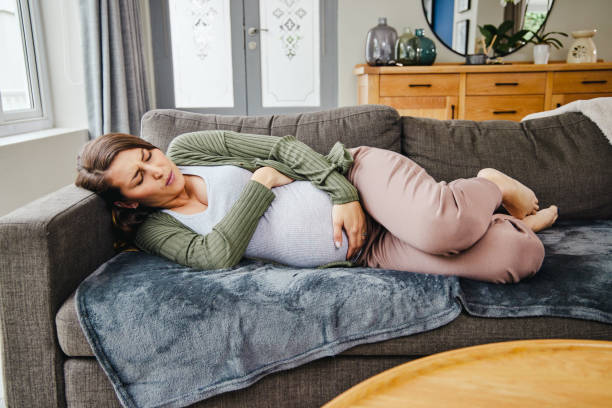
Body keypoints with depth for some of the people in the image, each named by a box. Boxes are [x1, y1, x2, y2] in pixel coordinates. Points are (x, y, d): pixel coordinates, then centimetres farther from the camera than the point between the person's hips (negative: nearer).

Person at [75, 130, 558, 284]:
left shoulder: (187, 148, 2)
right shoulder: (153, 229, 2)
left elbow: (286, 146, 0)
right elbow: (216, 255, -16)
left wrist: (344, 194, -13)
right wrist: (260, 181, -10)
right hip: (361, 253, -1)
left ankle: (491, 186, 5)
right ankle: (492, 217, 16)